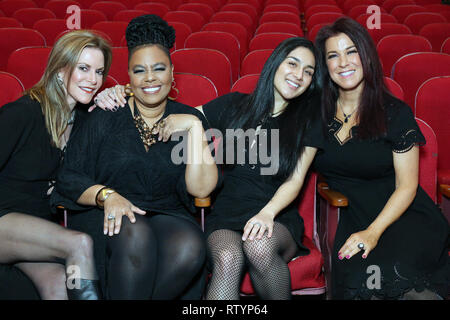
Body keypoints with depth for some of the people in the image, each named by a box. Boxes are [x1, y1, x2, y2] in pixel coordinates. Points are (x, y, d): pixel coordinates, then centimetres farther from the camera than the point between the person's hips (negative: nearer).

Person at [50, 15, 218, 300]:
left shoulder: (187, 119, 8)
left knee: (191, 246, -33)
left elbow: (201, 188, -4)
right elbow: (69, 179, 3)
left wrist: (194, 127, -9)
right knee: (135, 235, -35)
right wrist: (106, 195, -16)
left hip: (168, 215, 1)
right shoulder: (106, 118, 7)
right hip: (105, 217, -1)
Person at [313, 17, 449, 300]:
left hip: (401, 216, -2)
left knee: (392, 273, -34)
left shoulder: (395, 112, -2)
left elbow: (406, 186, -3)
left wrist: (373, 232, -16)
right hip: (350, 218, 2)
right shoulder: (319, 112, 7)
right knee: (353, 279, -31)